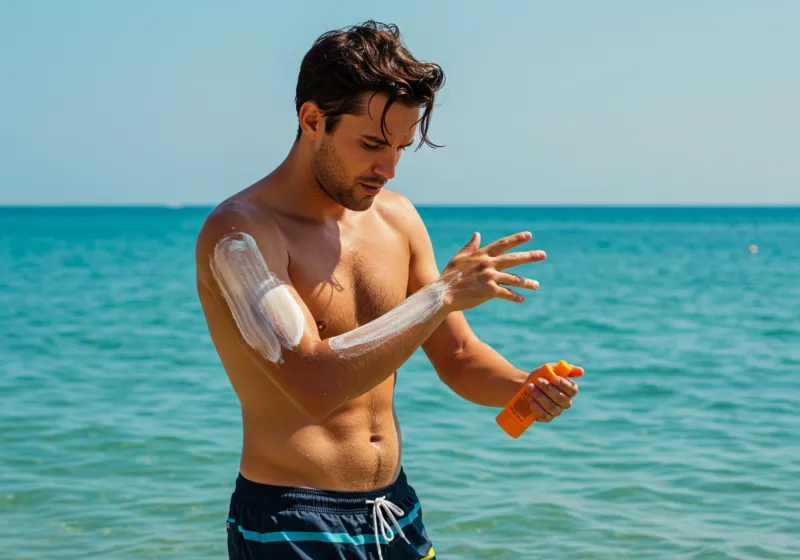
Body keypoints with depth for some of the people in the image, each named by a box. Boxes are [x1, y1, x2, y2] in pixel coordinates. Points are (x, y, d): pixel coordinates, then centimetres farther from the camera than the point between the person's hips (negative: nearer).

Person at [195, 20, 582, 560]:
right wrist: (442, 293, -25)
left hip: (396, 511, 6)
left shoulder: (397, 218, 4)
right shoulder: (239, 233, -17)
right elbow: (314, 385, -28)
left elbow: (459, 358, 11)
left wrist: (526, 388, -9)